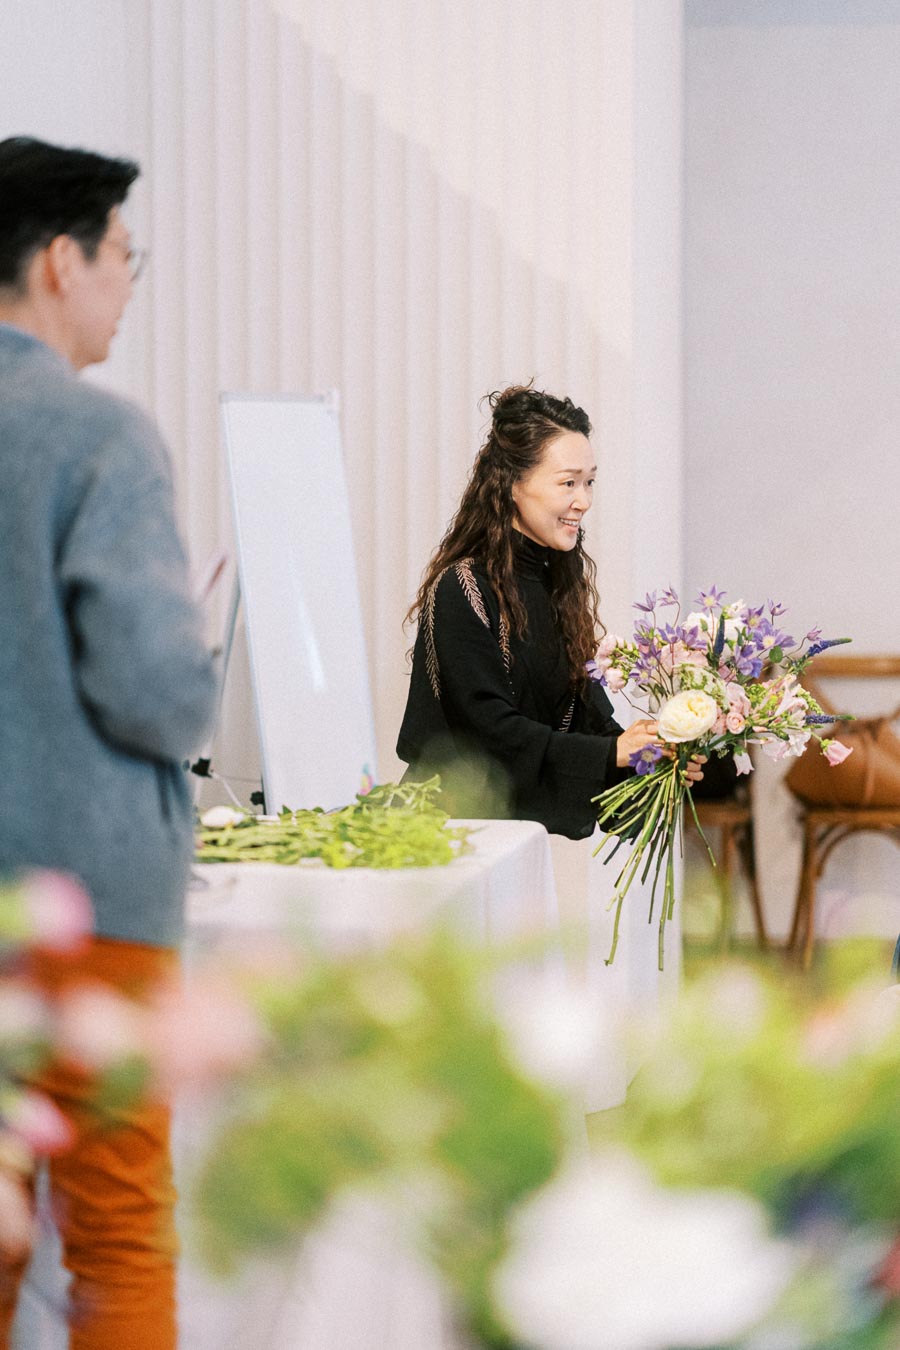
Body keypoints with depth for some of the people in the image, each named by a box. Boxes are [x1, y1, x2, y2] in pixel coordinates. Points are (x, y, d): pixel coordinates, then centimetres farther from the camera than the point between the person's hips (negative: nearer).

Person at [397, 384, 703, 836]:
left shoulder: (559, 581, 12)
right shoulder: (462, 589, -13)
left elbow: (585, 708, 7)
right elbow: (487, 728, -19)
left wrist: (647, 750, -12)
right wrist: (609, 752, -22)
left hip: (523, 824, 6)